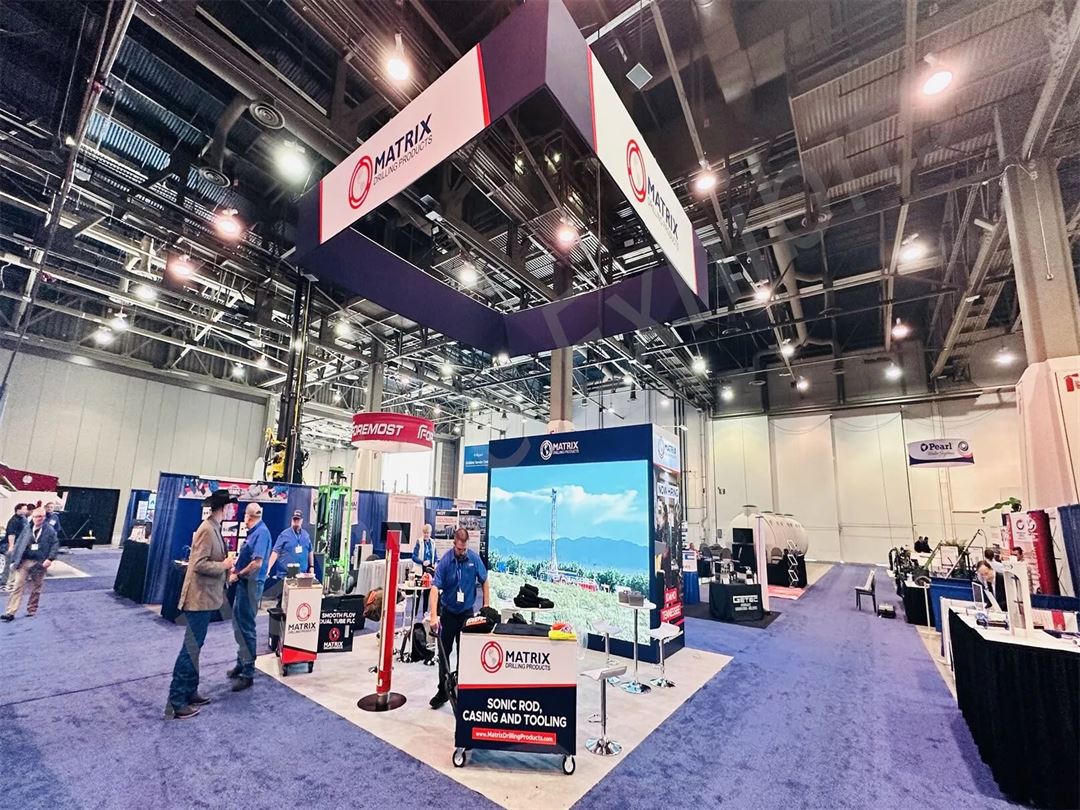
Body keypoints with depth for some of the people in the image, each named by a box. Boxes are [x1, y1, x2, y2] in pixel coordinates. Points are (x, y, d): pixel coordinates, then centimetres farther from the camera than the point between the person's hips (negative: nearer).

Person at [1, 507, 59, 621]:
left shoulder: (49, 530, -2)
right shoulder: (26, 528, 4)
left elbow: (55, 544, -4)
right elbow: (18, 544, 6)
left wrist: (50, 558, -15)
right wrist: (14, 560, 0)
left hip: (40, 563, -1)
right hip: (24, 562, 2)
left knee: (35, 589, 9)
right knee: (17, 587, -3)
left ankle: (31, 610, 22)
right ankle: (10, 613, 0)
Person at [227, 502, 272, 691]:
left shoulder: (261, 532, -19)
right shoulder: (254, 532, 10)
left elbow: (257, 563, -24)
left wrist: (237, 574, -12)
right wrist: (235, 570, 2)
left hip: (251, 583, -10)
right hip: (244, 582, 10)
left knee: (246, 627, -1)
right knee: (238, 623, 20)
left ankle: (248, 673, 10)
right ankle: (241, 663, 35)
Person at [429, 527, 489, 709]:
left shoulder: (475, 558, -13)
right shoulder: (445, 561, -18)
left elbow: (484, 583, -1)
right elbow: (435, 588, -23)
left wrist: (486, 608, -2)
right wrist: (434, 616, -32)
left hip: (467, 612, 1)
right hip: (448, 612, -1)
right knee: (444, 652, 7)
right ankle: (443, 691, 21)